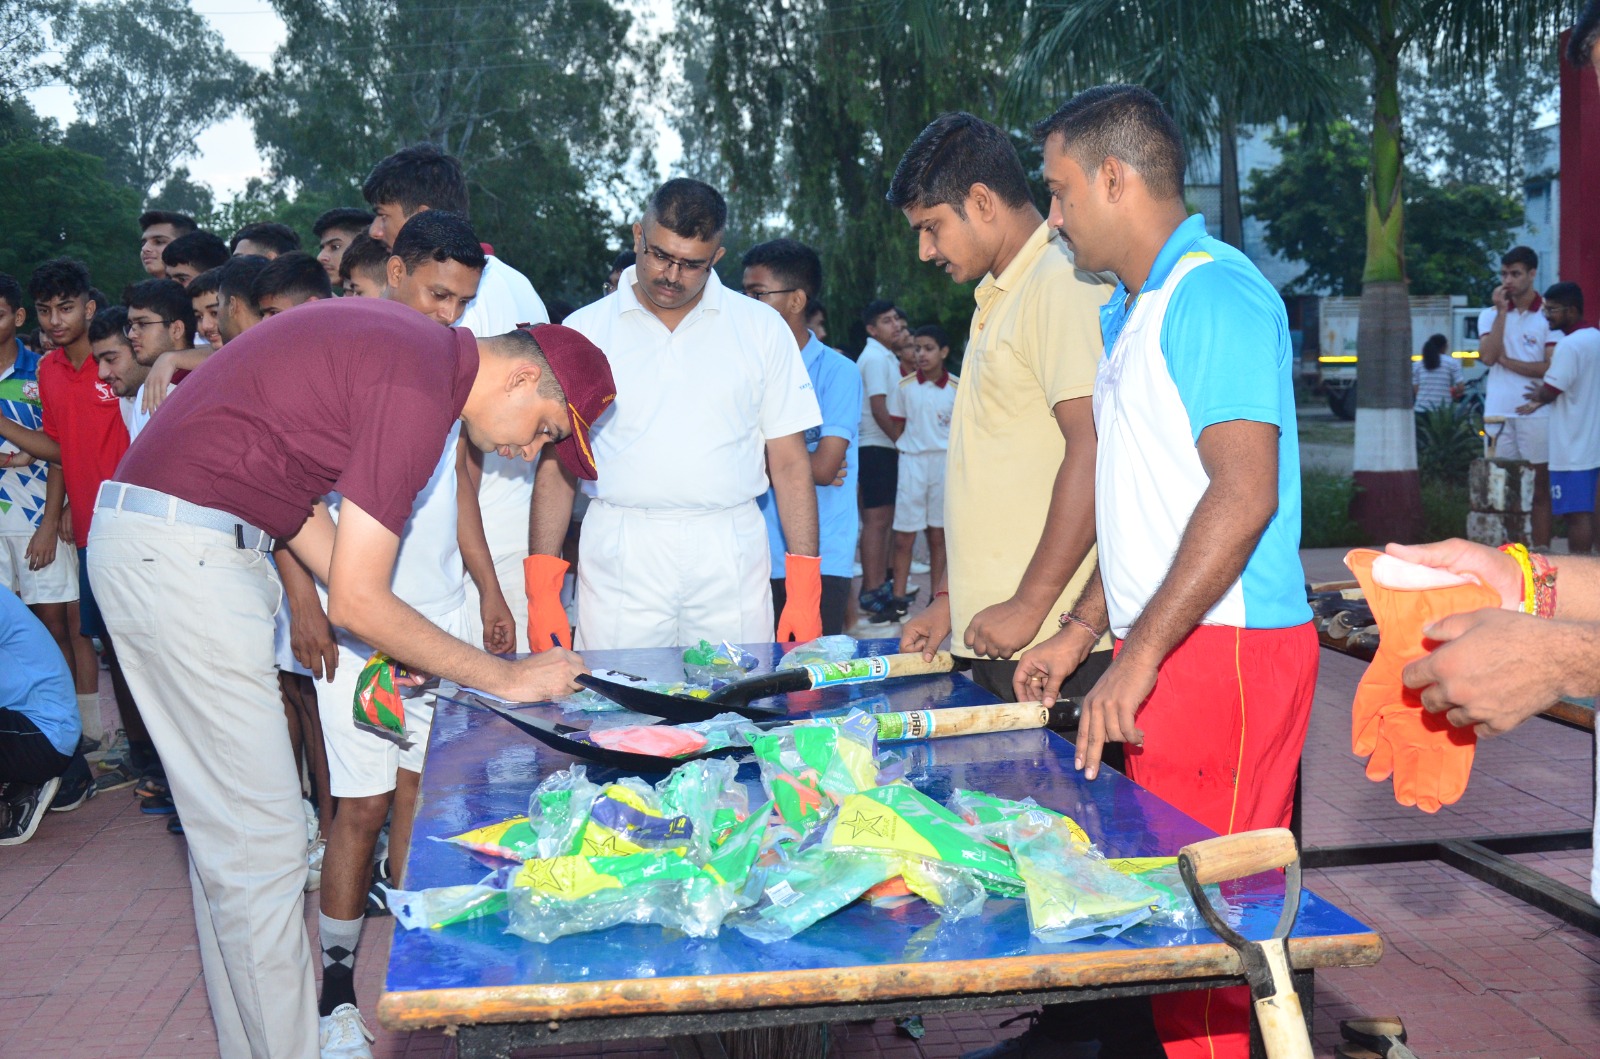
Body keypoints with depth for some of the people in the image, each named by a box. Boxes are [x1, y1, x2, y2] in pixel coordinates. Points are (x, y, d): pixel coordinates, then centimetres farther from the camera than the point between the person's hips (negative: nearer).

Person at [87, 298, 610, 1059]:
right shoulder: (419, 389, -19)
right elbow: (356, 602, -19)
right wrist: (505, 678, -9)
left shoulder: (410, 343, 10)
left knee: (228, 831, 16)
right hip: (181, 555, -10)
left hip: (156, 540, 10)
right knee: (261, 846, -4)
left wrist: (393, 643, 15)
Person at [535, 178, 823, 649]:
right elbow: (557, 464, 7)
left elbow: (790, 463, 6)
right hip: (619, 561, 0)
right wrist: (543, 588, -2)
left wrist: (804, 589, -2)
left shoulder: (762, 328, 8)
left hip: (731, 559, 0)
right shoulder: (584, 331, 8)